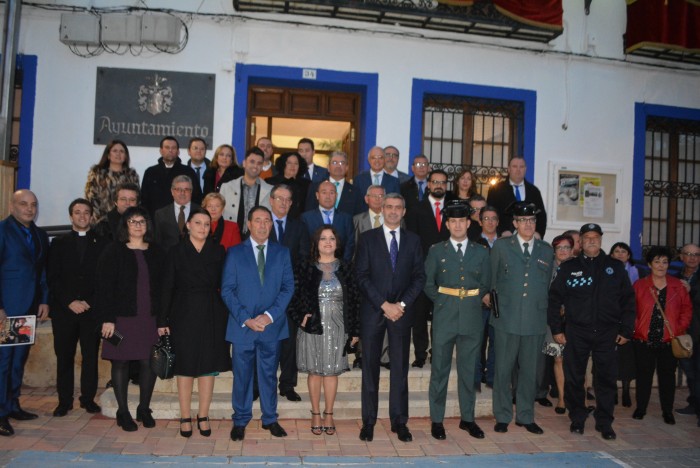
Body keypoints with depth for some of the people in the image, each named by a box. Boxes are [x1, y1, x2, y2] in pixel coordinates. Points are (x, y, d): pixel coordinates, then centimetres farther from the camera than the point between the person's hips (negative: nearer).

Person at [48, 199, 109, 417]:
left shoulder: (102, 243, 8)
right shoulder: (59, 243, 11)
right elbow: (52, 278, 4)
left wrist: (89, 302, -7)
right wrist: (69, 302, -7)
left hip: (92, 309, -1)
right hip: (64, 309, 1)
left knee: (90, 356, 2)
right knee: (64, 356, 4)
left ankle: (88, 398, 12)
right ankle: (64, 401, 14)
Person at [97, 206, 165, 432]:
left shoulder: (157, 253, 9)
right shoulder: (113, 252, 0)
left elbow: (163, 287, 9)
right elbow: (104, 287, -4)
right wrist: (107, 318, -11)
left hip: (150, 318, 2)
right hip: (122, 317, -2)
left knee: (149, 363, 3)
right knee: (121, 362, 5)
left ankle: (144, 409, 19)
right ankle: (123, 412, 17)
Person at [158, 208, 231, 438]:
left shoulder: (218, 251, 3)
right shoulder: (176, 252, 0)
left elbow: (224, 285, 3)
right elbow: (167, 287, -1)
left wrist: (227, 315, -4)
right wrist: (162, 320, -5)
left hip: (212, 315, 1)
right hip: (184, 314, -1)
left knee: (209, 366, 6)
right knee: (185, 367, 5)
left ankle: (203, 417, 19)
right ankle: (185, 418, 18)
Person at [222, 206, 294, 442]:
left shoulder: (282, 252, 7)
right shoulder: (234, 253, 3)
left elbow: (288, 287, 1)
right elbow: (227, 290, -2)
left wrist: (269, 315, -12)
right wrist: (245, 319, -12)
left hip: (272, 326, 1)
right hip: (242, 326, -1)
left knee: (269, 374, 11)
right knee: (242, 375, 8)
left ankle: (270, 419, 25)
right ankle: (240, 421, 23)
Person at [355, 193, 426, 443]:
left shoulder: (413, 240, 10)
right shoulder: (368, 238, 4)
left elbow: (419, 276, 4)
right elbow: (362, 275, -4)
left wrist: (401, 304, -8)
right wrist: (384, 304, -11)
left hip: (401, 310, 1)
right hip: (372, 310, -1)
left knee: (400, 366, 5)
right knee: (370, 366, 4)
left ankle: (399, 421, 15)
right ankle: (368, 421, 13)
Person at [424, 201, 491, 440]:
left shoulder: (481, 252, 8)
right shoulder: (436, 251, 4)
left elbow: (486, 285, 12)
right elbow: (428, 284, 5)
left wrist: (472, 300, 3)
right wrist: (442, 301, -1)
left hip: (472, 319, 2)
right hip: (444, 318, -1)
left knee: (469, 370, 10)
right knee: (440, 370, 4)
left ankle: (467, 418, 24)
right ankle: (437, 420, 15)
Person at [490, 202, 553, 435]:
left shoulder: (546, 250, 11)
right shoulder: (501, 246, 3)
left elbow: (547, 284, 15)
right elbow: (492, 279, 7)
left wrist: (541, 308, 11)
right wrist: (496, 304, 5)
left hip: (535, 320, 2)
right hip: (507, 319, -2)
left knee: (529, 371, 10)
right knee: (503, 369, 4)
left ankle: (526, 417, 24)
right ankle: (502, 416, 17)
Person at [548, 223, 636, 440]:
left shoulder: (615, 267, 8)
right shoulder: (568, 267, 4)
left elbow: (628, 300, 8)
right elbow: (554, 299, 3)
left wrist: (626, 330, 3)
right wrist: (556, 329, -3)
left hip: (607, 333, 1)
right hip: (576, 333, 0)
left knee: (607, 379, 3)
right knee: (574, 378, 5)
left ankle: (605, 422, 17)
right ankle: (577, 419, 21)